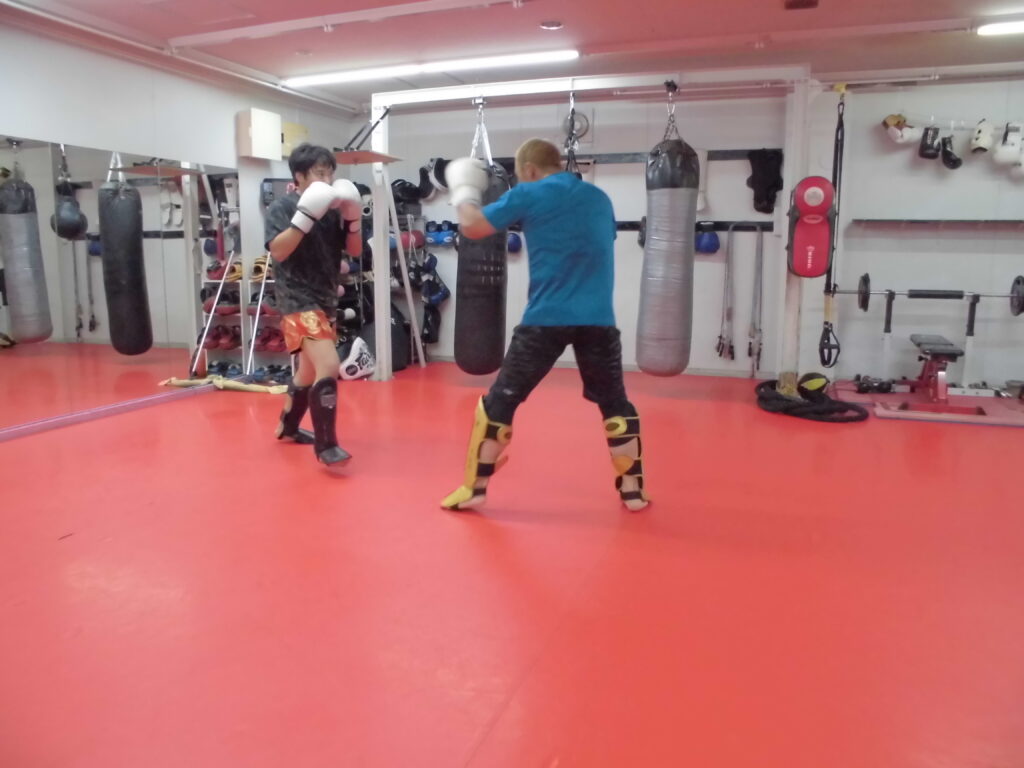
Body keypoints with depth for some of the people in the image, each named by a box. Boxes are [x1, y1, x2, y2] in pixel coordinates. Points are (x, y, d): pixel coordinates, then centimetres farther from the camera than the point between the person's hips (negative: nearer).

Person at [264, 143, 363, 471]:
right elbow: (278, 250, -21)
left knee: (310, 370, 21)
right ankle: (326, 446, -11)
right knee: (329, 367, -21)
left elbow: (355, 251, 8)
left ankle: (287, 427, 42)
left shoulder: (331, 210, 5)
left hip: (325, 298, 8)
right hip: (298, 299, -7)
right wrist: (306, 215, -26)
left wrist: (354, 219, -8)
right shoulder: (282, 207, -9)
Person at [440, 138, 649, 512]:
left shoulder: (528, 196, 2)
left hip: (546, 318, -3)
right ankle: (633, 490, 21)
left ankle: (473, 489, 13)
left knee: (499, 401, 8)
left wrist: (463, 192, 26)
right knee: (615, 403, 17)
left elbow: (471, 228, 7)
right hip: (598, 319, 4)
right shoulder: (599, 198, 16)